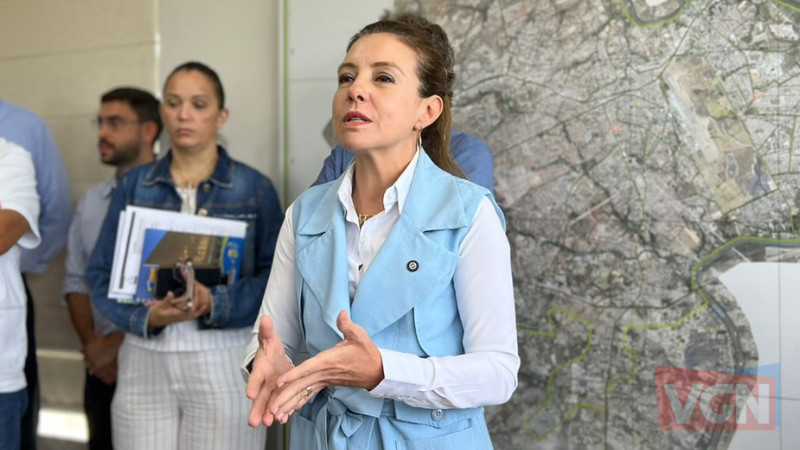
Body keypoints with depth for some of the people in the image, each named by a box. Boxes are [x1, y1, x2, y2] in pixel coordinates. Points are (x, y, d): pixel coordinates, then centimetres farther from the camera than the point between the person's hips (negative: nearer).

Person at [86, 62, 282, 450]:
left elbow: (277, 276, -4)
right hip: (144, 362, 2)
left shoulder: (254, 188, 4)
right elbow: (101, 273, 6)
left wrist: (214, 303, -19)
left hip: (224, 363, -2)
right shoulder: (134, 185, 11)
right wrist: (147, 316, -13)